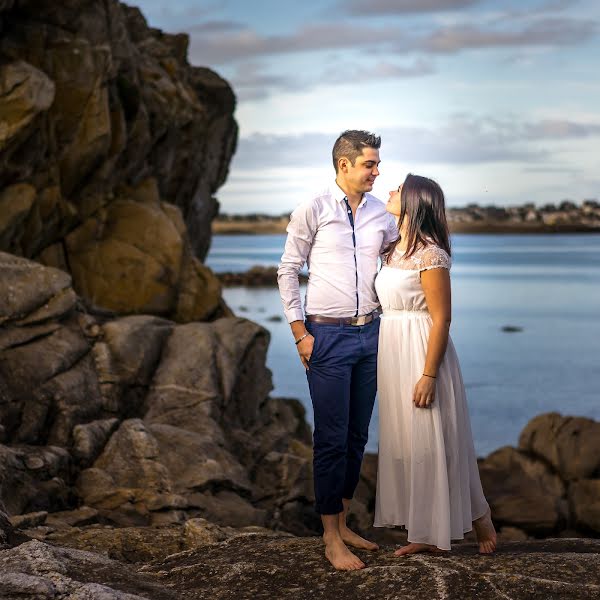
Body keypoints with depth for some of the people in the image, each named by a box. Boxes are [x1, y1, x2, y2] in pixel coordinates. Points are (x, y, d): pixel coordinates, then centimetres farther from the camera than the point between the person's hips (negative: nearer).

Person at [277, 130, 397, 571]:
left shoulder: (382, 214, 6)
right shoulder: (313, 211, -6)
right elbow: (288, 270, -3)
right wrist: (300, 332, -6)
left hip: (370, 333, 5)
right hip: (328, 336, -5)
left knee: (358, 436, 11)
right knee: (332, 438, -2)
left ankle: (343, 523, 24)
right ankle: (331, 540, 6)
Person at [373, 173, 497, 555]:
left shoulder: (430, 255, -15)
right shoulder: (395, 249, 10)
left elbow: (441, 319, -17)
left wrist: (428, 376, -20)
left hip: (422, 352, -9)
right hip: (394, 353, 9)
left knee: (432, 442, -1)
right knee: (408, 444, 10)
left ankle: (478, 516, 16)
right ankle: (427, 534, 17)